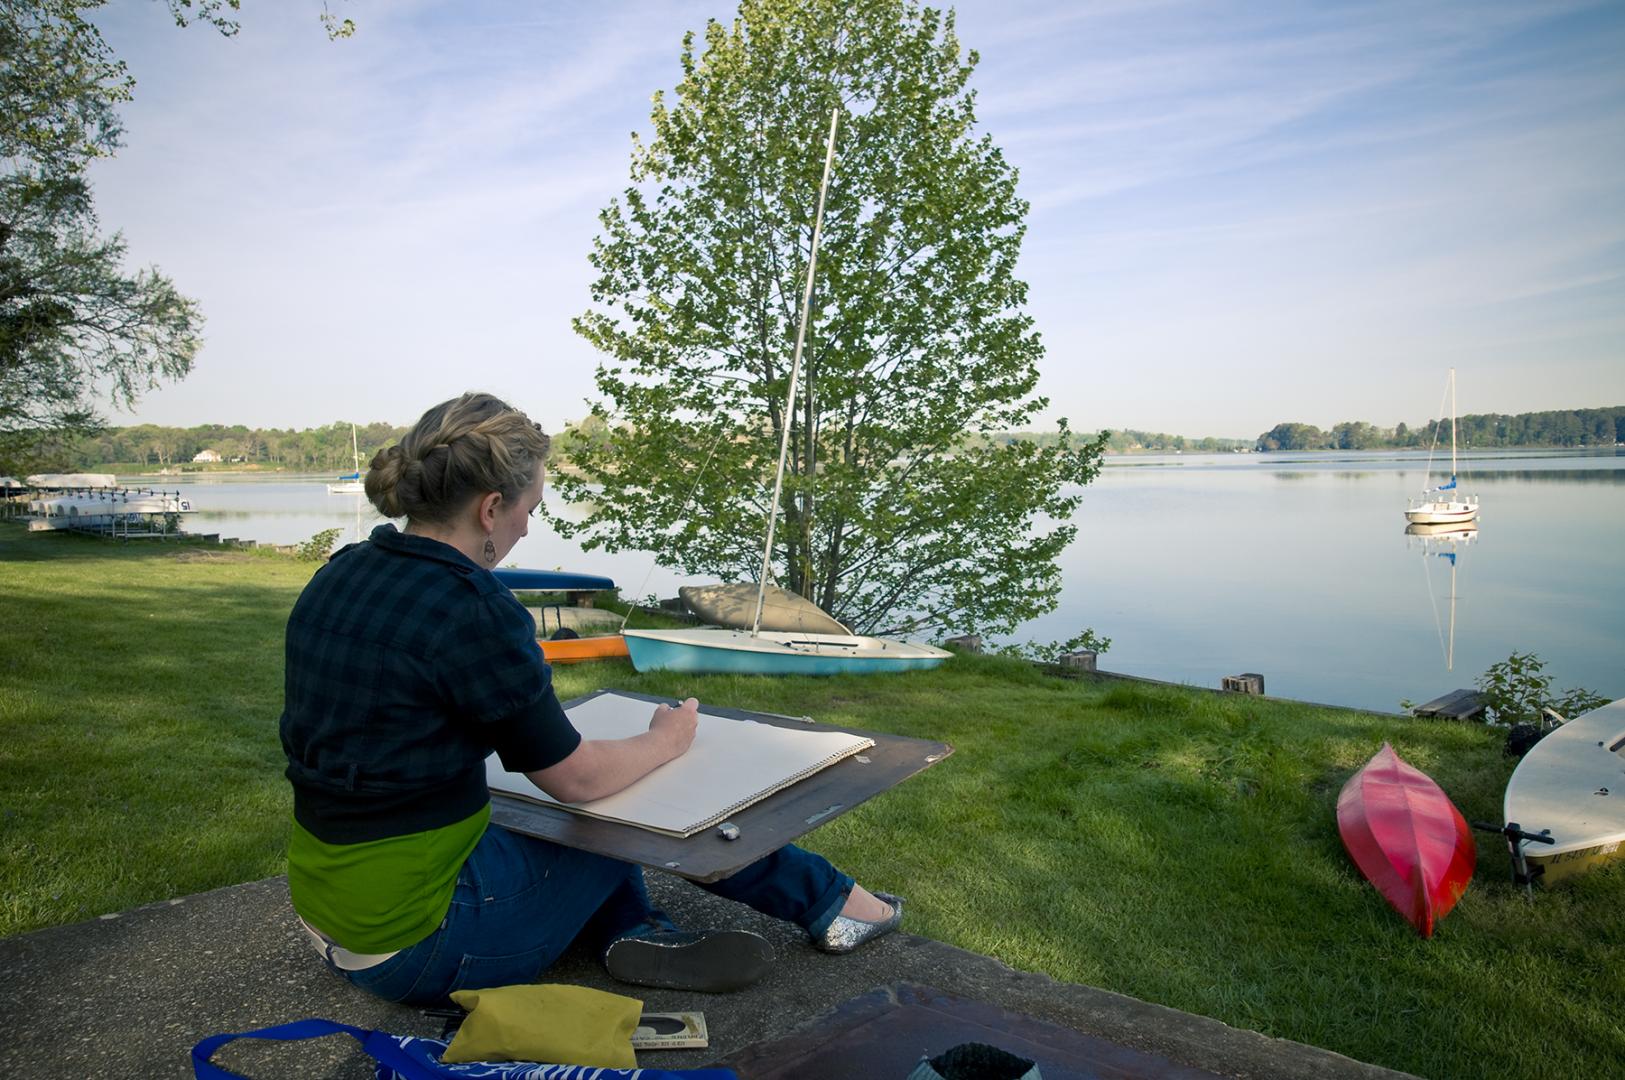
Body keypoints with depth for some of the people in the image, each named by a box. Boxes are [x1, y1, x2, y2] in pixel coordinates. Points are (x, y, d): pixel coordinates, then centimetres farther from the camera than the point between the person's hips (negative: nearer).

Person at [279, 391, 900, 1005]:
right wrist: (667, 740, 3)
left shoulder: (337, 578, 1)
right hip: (416, 949, -8)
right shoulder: (472, 612, -26)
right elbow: (577, 778, -16)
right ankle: (827, 901, 26)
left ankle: (633, 933, 11)